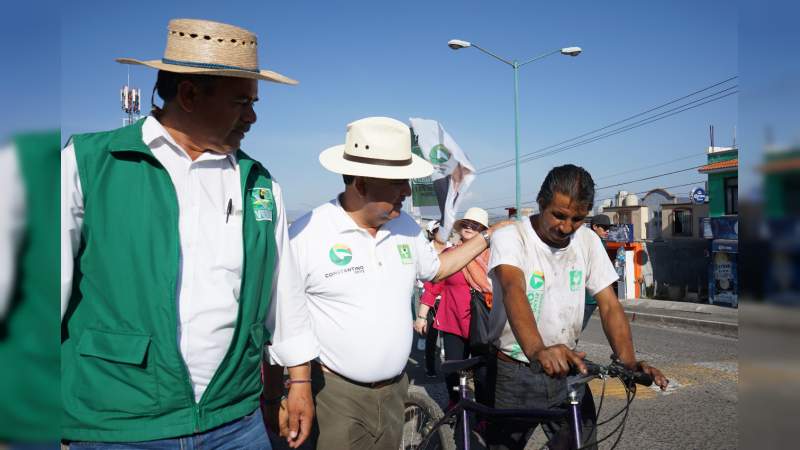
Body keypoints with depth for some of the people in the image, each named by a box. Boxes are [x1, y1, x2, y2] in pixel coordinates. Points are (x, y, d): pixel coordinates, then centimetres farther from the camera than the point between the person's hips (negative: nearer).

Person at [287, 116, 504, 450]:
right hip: (334, 394, -5)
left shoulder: (405, 226, 3)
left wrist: (487, 237, 16)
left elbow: (436, 267, 21)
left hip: (393, 390, 6)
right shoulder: (307, 234, -17)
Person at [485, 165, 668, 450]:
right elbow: (513, 290, -34)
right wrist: (537, 351, -52)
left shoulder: (588, 241, 0)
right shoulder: (509, 238, -16)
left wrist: (629, 361, -21)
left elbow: (609, 305, -4)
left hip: (566, 369, 4)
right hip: (514, 374, -4)